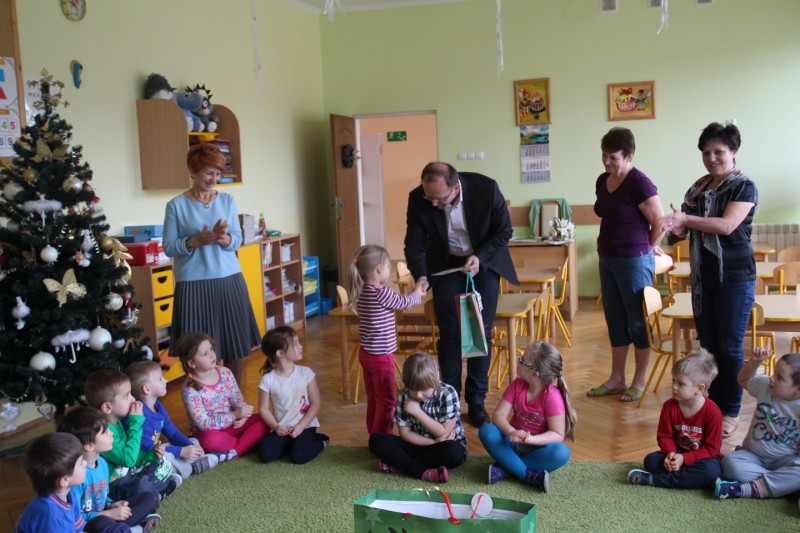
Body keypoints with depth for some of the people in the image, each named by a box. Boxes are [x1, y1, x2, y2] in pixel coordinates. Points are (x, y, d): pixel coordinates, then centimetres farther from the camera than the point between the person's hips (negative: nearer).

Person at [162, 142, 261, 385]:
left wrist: (223, 238, -17)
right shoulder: (176, 205, -3)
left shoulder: (227, 201, 6)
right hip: (193, 285, -3)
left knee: (237, 345, 8)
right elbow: (169, 247, -3)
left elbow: (237, 240, 5)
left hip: (229, 281, 3)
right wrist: (196, 240, -19)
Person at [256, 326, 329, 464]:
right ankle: (293, 443, 6)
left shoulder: (306, 373, -8)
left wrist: (300, 426, -14)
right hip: (282, 429, 2)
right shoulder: (267, 380, -9)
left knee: (298, 456, -24)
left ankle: (319, 441, 6)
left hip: (305, 426, -1)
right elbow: (263, 409, -1)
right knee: (265, 454, -20)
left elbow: (316, 403, -6)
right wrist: (276, 427, -15)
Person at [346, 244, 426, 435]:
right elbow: (403, 302, -4)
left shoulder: (362, 292, 3)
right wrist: (417, 294, 15)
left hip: (366, 353, 9)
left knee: (373, 400, 18)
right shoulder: (381, 293, -21)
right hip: (381, 356, -8)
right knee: (386, 402, 3)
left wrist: (412, 294, 21)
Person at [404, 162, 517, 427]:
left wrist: (480, 257, -25)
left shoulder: (486, 188, -26)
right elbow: (414, 244, -14)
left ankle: (476, 401, 10)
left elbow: (503, 231, -12)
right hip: (445, 265, 1)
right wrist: (421, 276, -31)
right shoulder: (418, 199, -22)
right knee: (449, 334, -1)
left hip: (483, 262, -1)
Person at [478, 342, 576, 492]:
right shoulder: (517, 385, -8)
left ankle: (505, 468, -28)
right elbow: (499, 415, -12)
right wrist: (512, 432, -33)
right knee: (486, 431, -25)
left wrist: (531, 439, -39)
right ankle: (529, 475, -31)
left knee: (561, 453, -35)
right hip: (514, 441, 3)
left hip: (537, 446, -3)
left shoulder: (553, 397, -21)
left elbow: (558, 435, -22)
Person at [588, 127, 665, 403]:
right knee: (615, 320, 14)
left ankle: (640, 382, 16)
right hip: (607, 258, 8)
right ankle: (616, 379, 25)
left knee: (638, 321, 4)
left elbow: (660, 222, -14)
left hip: (634, 260, -8)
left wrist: (647, 247, 0)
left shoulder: (639, 183, -17)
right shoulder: (602, 181, 7)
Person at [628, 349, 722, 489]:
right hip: (678, 454, 3)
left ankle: (652, 479, -32)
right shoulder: (669, 406, -7)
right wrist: (670, 453, -24)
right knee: (651, 460, -20)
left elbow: (711, 448, -17)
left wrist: (684, 459, -27)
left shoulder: (712, 412, -19)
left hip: (703, 457, -3)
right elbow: (665, 436, -1)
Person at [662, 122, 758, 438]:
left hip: (735, 278, -6)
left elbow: (727, 225, -21)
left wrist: (685, 218, -24)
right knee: (708, 345, 11)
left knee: (730, 347, 0)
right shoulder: (698, 189, 10)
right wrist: (676, 227, -10)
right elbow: (685, 230, 13)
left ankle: (731, 413, 12)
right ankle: (713, 405, 22)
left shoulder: (744, 187, -7)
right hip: (703, 277, 6)